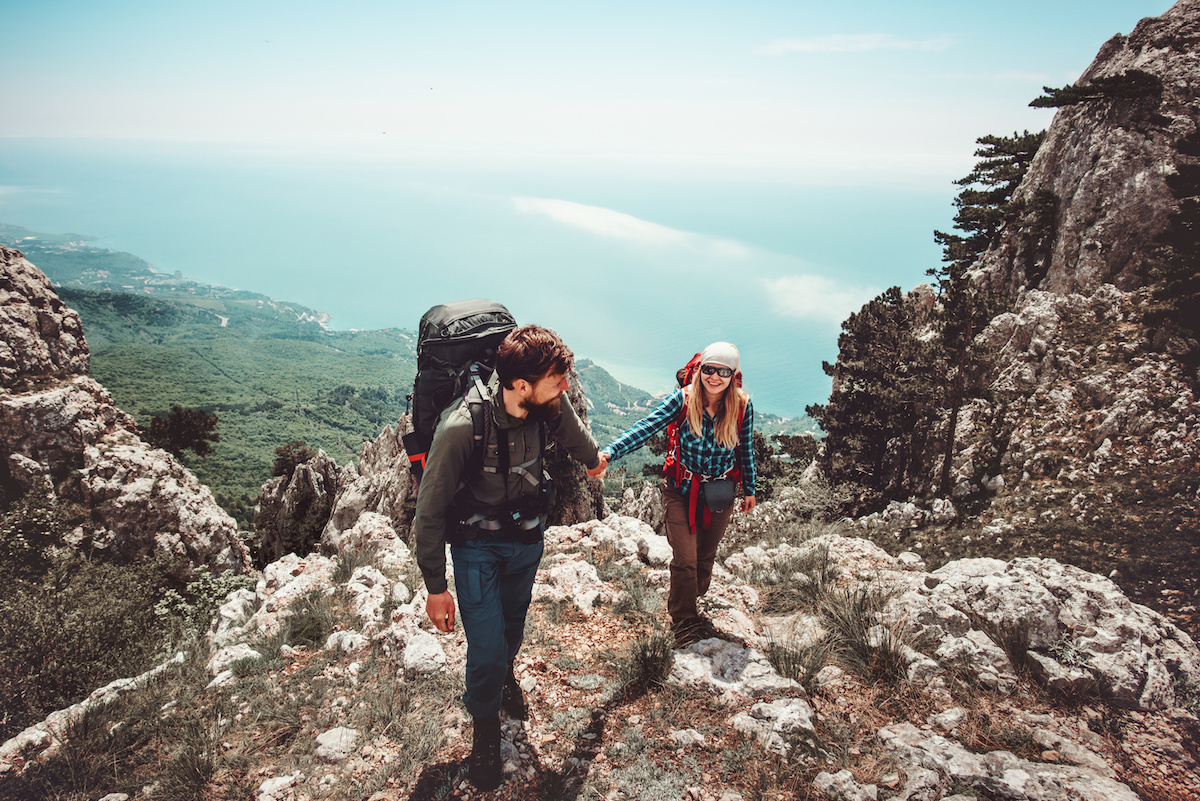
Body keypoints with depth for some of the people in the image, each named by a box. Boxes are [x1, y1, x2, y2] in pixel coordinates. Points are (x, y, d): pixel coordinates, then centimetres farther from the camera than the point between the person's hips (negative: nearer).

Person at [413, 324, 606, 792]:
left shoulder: (551, 408, -19)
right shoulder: (461, 427, -34)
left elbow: (574, 435, 8)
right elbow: (430, 510, -22)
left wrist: (593, 460, 31)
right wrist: (436, 587, -16)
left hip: (527, 538, 4)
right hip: (476, 546, -4)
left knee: (513, 624, 23)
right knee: (486, 647, -6)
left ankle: (504, 674, 57)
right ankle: (485, 730, 25)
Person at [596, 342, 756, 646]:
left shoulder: (743, 406, -12)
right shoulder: (683, 399, -17)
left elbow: (746, 450, 2)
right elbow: (646, 427, -25)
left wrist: (749, 489, 12)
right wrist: (609, 452, -39)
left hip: (720, 494, 2)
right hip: (681, 491, -2)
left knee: (705, 558, 16)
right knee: (685, 560, -5)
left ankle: (684, 607, 40)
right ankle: (684, 621, 18)